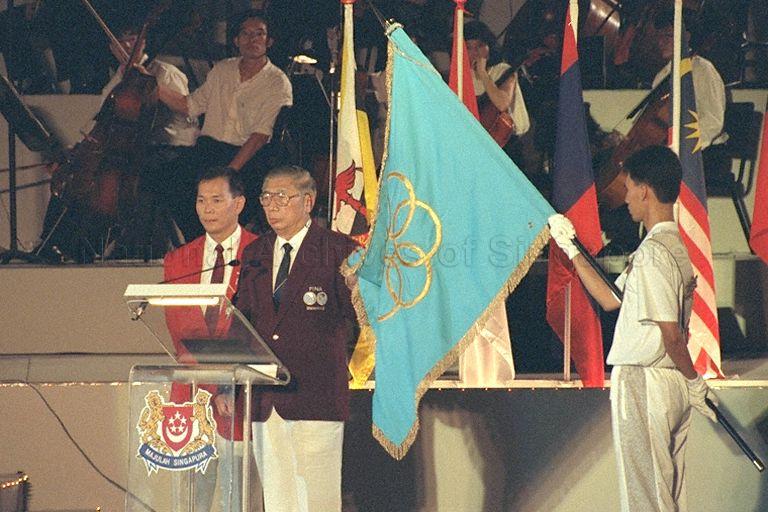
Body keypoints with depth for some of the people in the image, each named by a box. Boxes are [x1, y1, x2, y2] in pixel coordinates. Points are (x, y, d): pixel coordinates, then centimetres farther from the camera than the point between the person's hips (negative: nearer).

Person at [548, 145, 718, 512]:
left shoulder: (652, 253, -18)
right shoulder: (676, 247, 13)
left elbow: (671, 333, -20)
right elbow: (611, 299, 21)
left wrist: (695, 382, -6)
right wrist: (572, 250, 22)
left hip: (643, 385, -9)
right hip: (673, 386, 9)